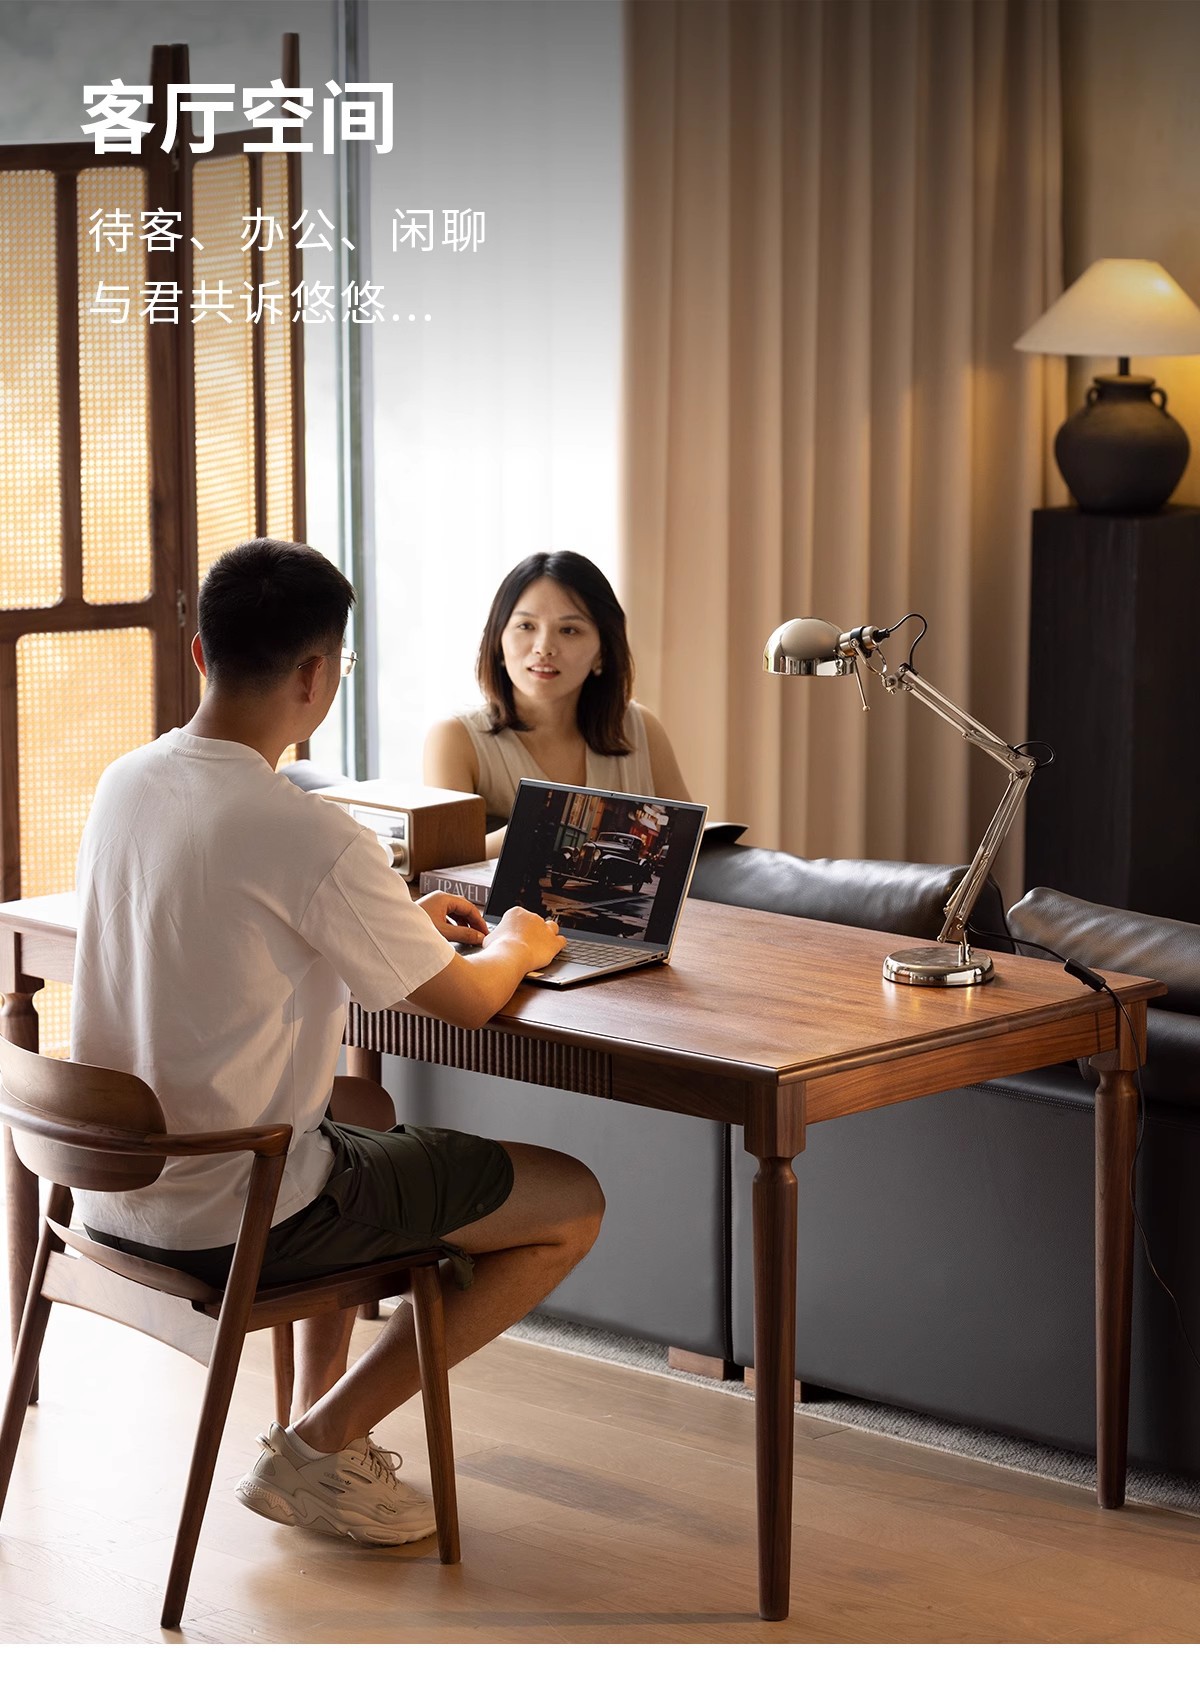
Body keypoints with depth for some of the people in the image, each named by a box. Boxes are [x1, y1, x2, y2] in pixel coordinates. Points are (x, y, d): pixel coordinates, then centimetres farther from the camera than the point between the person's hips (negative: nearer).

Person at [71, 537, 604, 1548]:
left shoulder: (124, 783, 1)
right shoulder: (309, 838, -24)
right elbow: (466, 1001, -11)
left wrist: (400, 921, 19)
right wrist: (513, 945, 11)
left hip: (113, 1189, 9)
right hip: (231, 1220, -8)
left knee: (361, 1122, 37)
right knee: (573, 1204, 5)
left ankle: (319, 1413, 32)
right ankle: (321, 1446, 7)